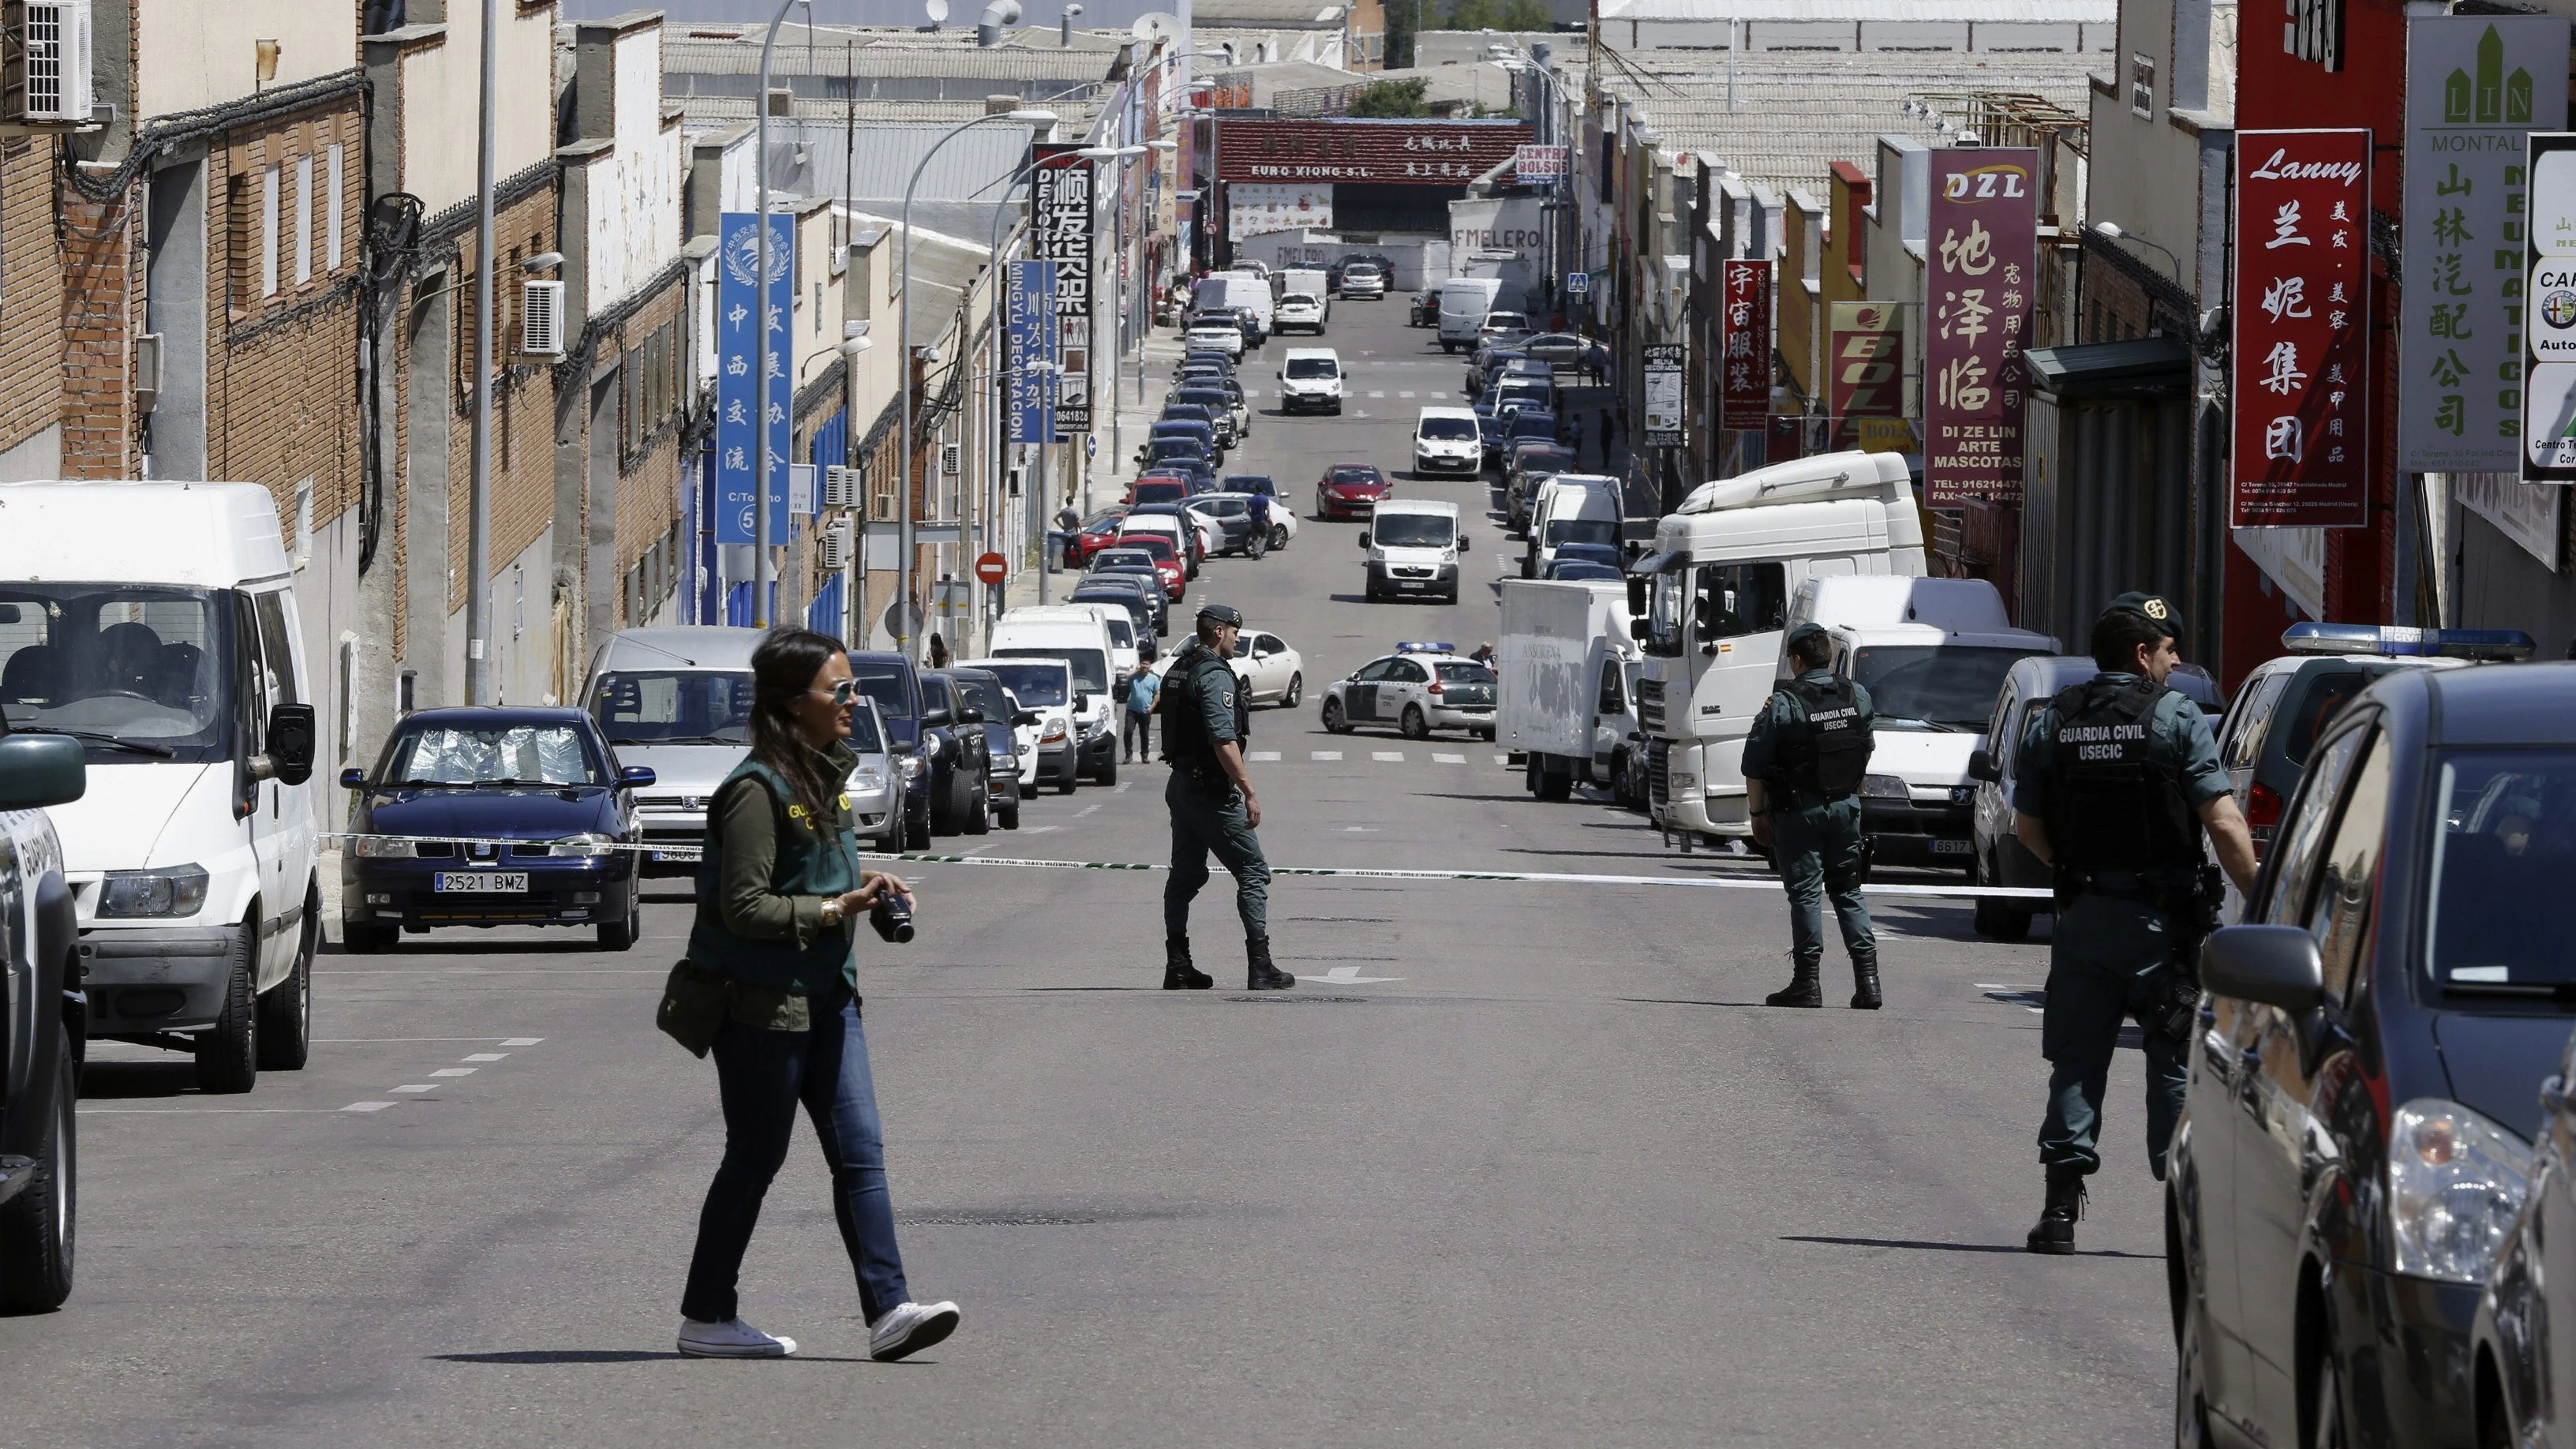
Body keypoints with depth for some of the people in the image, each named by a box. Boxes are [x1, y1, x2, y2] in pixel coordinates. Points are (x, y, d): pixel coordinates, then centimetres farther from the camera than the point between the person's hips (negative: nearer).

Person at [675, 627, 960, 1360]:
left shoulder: (823, 775, 11)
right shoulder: (757, 790, -18)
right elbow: (744, 907, -21)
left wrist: (863, 884, 6)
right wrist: (835, 909, -21)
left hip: (826, 994, 8)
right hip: (762, 1001, -8)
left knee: (860, 1150, -1)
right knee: (755, 1161, 2)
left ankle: (888, 1309, -6)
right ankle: (705, 1317, 14)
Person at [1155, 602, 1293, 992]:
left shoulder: (1177, 670, 12)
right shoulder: (1215, 676, -17)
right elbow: (1224, 741, -24)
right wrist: (1249, 793, -23)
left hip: (1181, 782, 9)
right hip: (1211, 791, -9)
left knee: (1186, 874, 13)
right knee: (1252, 872, -4)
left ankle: (1177, 966, 13)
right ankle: (1260, 967, -7)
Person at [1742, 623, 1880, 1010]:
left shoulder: (1782, 705, -14)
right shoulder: (1858, 697, 2)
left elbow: (1755, 767, -12)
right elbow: (1866, 750, 13)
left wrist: (1757, 814, -2)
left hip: (1799, 812, -5)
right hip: (1846, 805, 5)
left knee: (1806, 894, -1)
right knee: (1848, 891, 12)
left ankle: (1808, 983, -2)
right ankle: (1867, 980, 6)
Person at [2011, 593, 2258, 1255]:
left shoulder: (2052, 723, 6)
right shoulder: (2177, 718, -7)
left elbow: (2027, 826, 9)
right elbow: (2223, 822, -13)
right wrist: (2259, 896, -6)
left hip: (2083, 918, 3)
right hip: (2161, 920, -3)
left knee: (2076, 1058, 6)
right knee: (2177, 1059, 5)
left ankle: (2062, 1206, -1)